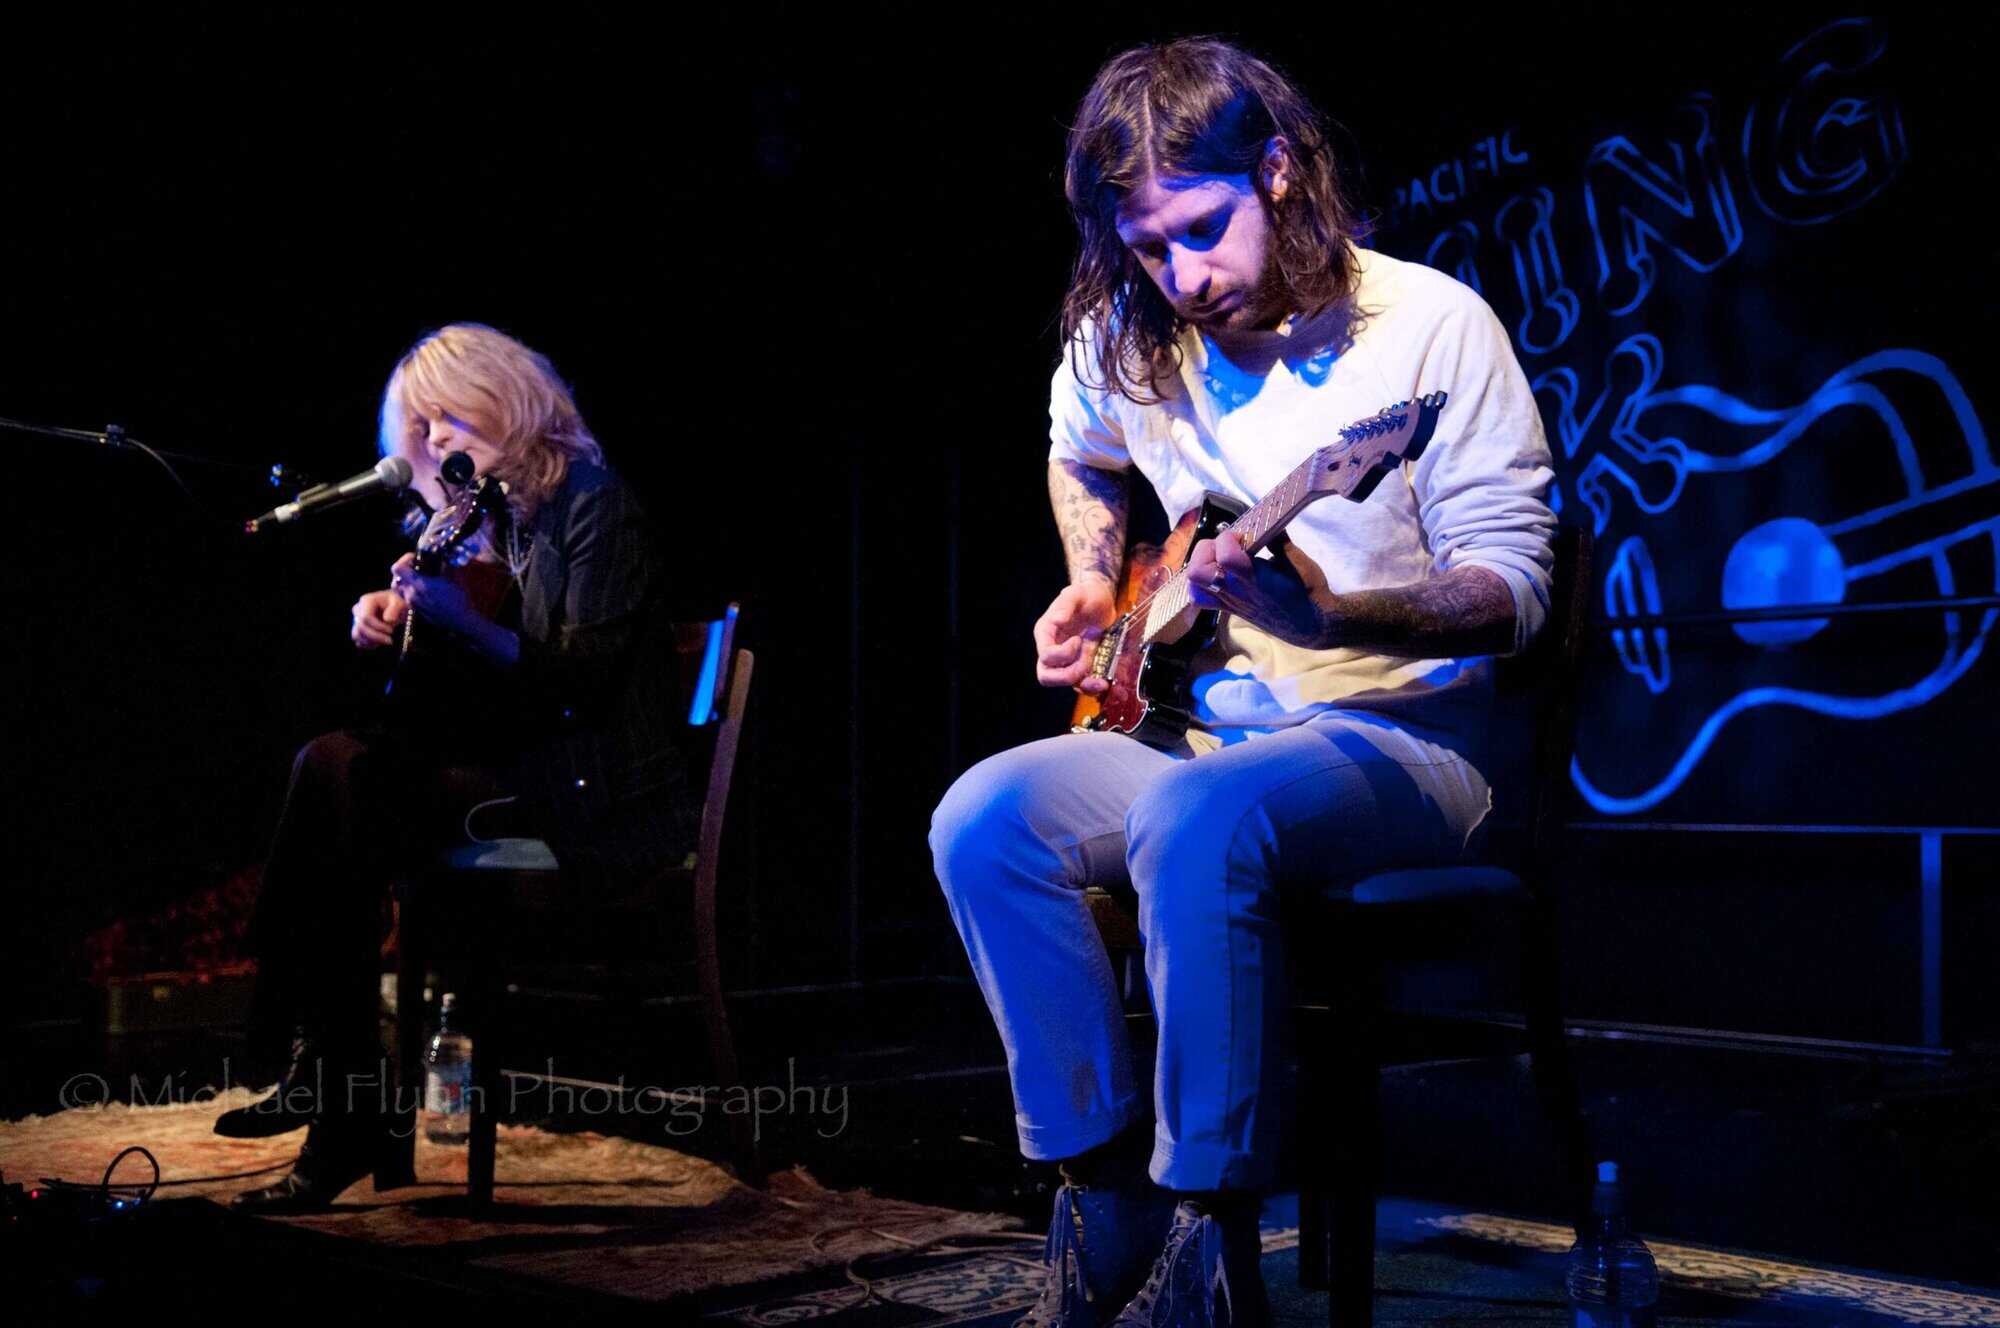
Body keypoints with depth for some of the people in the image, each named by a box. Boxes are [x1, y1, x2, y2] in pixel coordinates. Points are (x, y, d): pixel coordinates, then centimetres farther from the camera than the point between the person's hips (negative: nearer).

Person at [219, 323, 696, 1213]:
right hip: (511, 766, 8)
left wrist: (457, 620, -24)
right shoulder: (487, 515, 16)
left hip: (596, 800, -8)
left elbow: (584, 678, -18)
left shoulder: (594, 503, -8)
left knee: (344, 794, -22)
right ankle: (323, 1065, -14)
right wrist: (393, 624, 2)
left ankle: (343, 1102, -15)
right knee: (334, 763, -14)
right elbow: (456, 691, 20)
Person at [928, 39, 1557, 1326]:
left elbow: (1514, 588, -14)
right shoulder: (1127, 341, 6)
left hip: (1402, 734, -6)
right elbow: (1081, 460, 30)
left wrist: (1326, 615, -30)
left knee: (1195, 817, -37)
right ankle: (1107, 1195, -9)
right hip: (1201, 725, 6)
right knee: (983, 820, -20)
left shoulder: (1432, 323, -10)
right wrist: (1093, 591, 12)